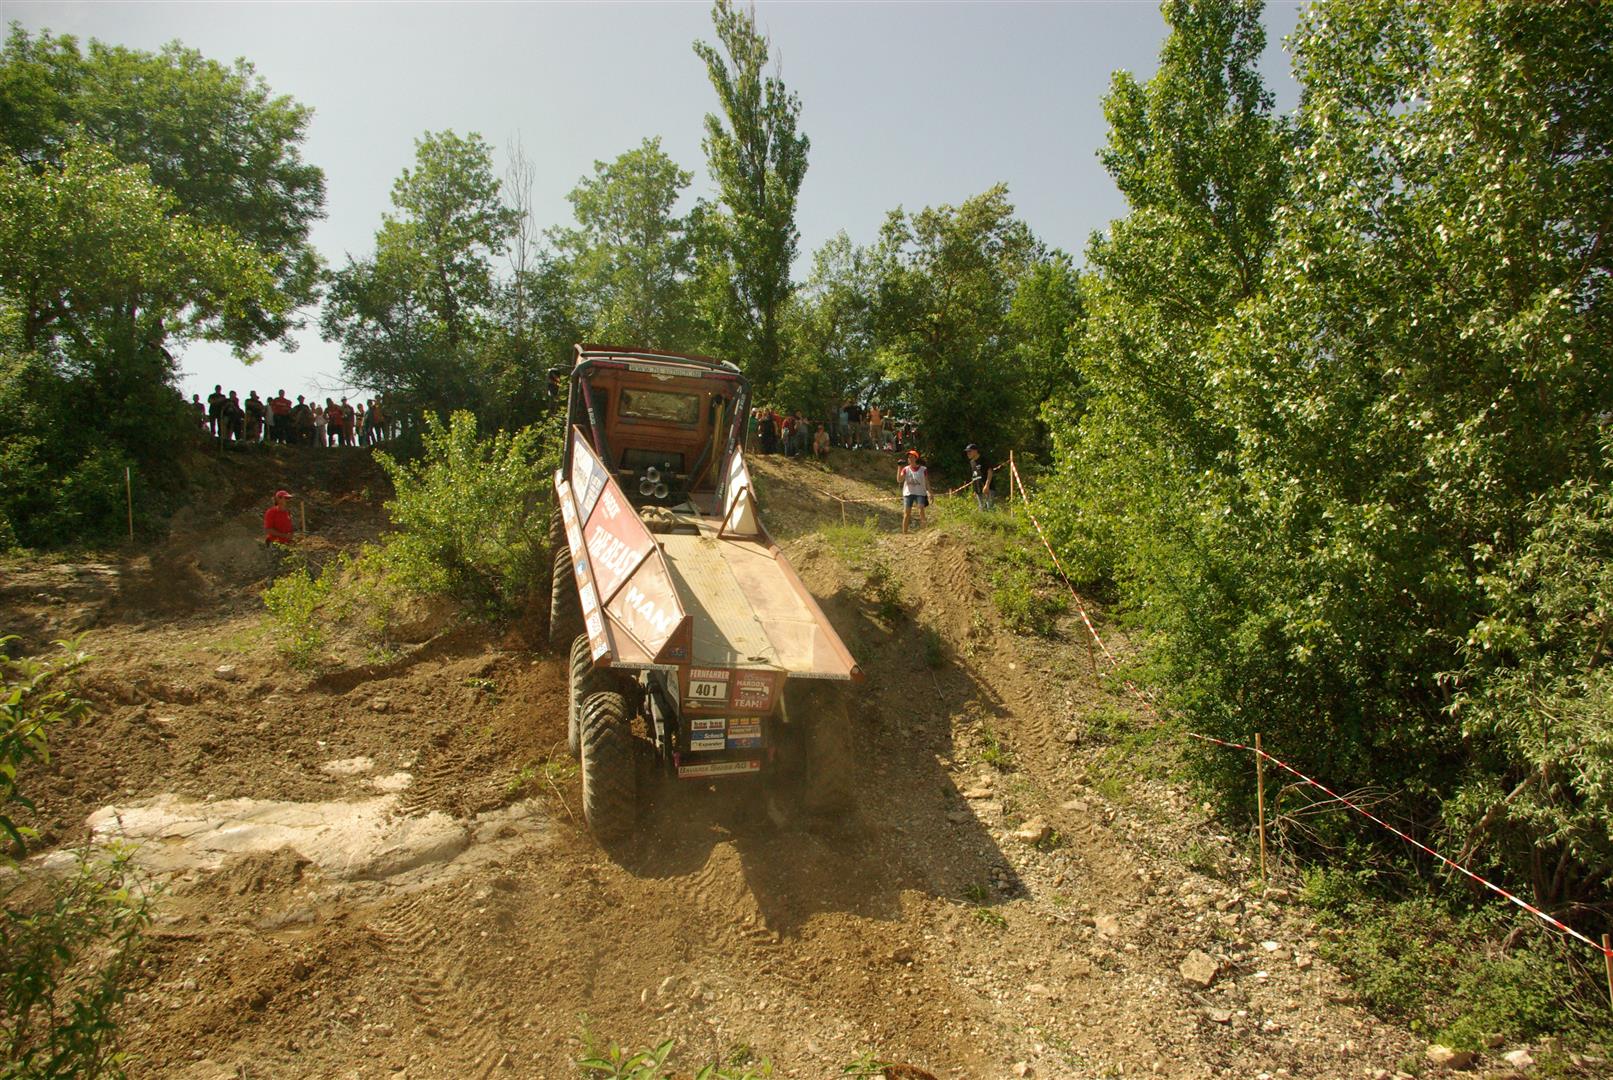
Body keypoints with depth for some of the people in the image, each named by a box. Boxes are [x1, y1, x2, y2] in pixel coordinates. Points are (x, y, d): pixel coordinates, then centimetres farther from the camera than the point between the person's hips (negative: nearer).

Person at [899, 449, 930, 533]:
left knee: (921, 511, -17)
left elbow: (927, 482, 5)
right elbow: (899, 479, -10)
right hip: (908, 493, 1)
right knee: (906, 514, 0)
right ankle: (904, 533, 5)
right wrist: (899, 467, -17)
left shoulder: (923, 469, 1)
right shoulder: (906, 469, 3)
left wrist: (929, 493, -3)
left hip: (920, 493, -1)